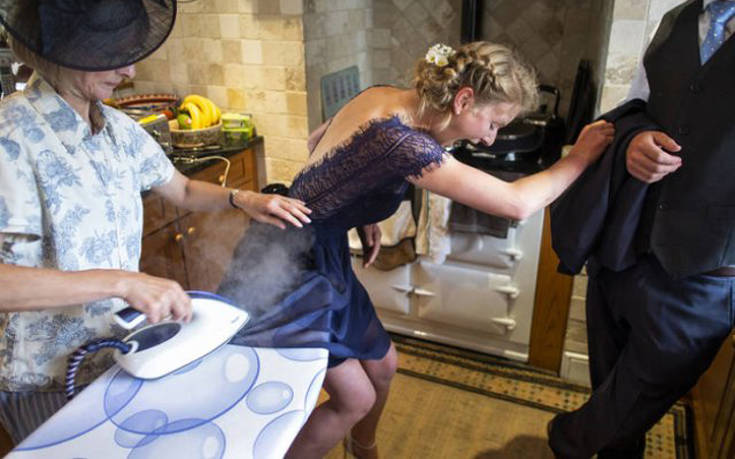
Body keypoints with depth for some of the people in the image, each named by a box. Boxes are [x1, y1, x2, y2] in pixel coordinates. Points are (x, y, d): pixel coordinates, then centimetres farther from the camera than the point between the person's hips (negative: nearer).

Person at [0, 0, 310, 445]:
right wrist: (122, 281, -36)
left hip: (124, 351, 6)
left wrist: (240, 198, -5)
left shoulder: (119, 128, 1)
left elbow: (184, 191, 13)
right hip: (49, 380, -6)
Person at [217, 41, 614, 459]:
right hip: (290, 265, -9)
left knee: (382, 365, 18)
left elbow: (317, 141, 14)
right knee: (355, 397, 2)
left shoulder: (383, 97, -4)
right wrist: (581, 157, -14)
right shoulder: (401, 142, -32)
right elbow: (517, 204, -31)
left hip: (320, 253, 9)